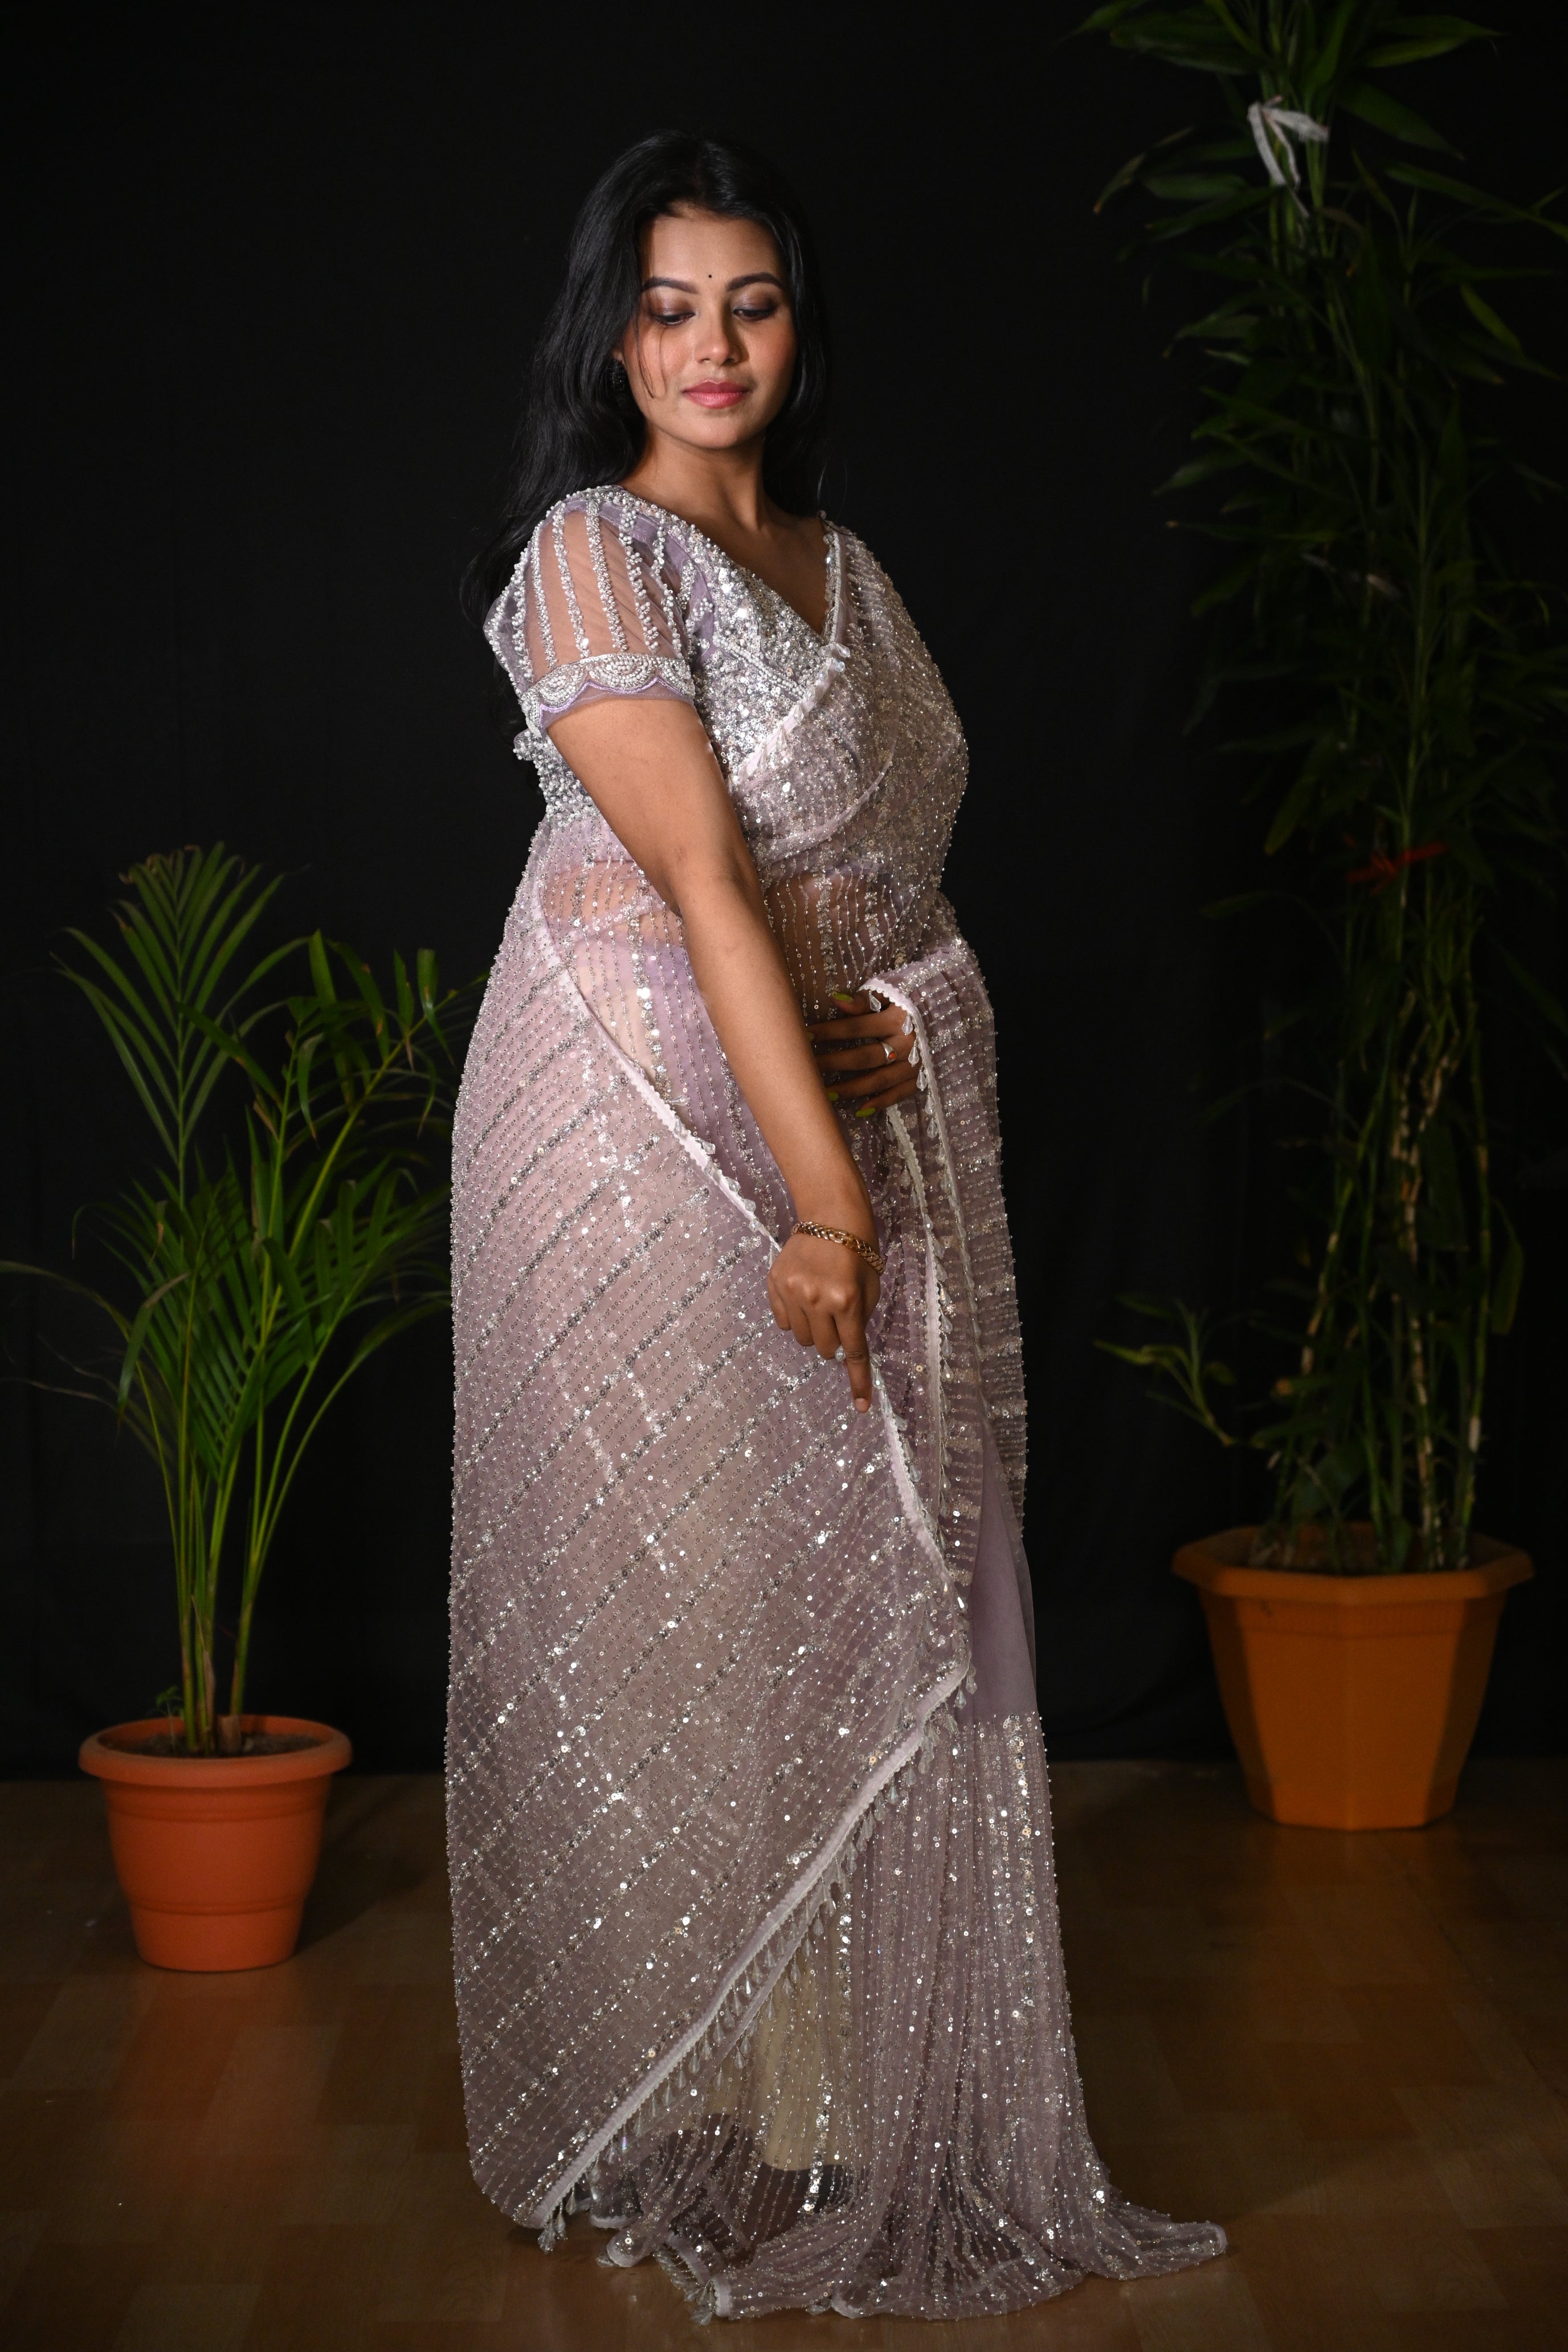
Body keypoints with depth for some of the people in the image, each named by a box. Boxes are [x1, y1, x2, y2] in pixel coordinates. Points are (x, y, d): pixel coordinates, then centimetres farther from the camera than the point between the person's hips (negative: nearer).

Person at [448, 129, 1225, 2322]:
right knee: (695, 1598, -2)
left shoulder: (840, 562, 15)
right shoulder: (596, 553, -9)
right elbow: (704, 874, -19)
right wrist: (823, 1193, -25)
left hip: (866, 1114, 7)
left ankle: (870, 2095, 18)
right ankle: (700, 2118, 11)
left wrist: (897, 1026, -6)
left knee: (871, 1592, 8)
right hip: (658, 1133, -7)